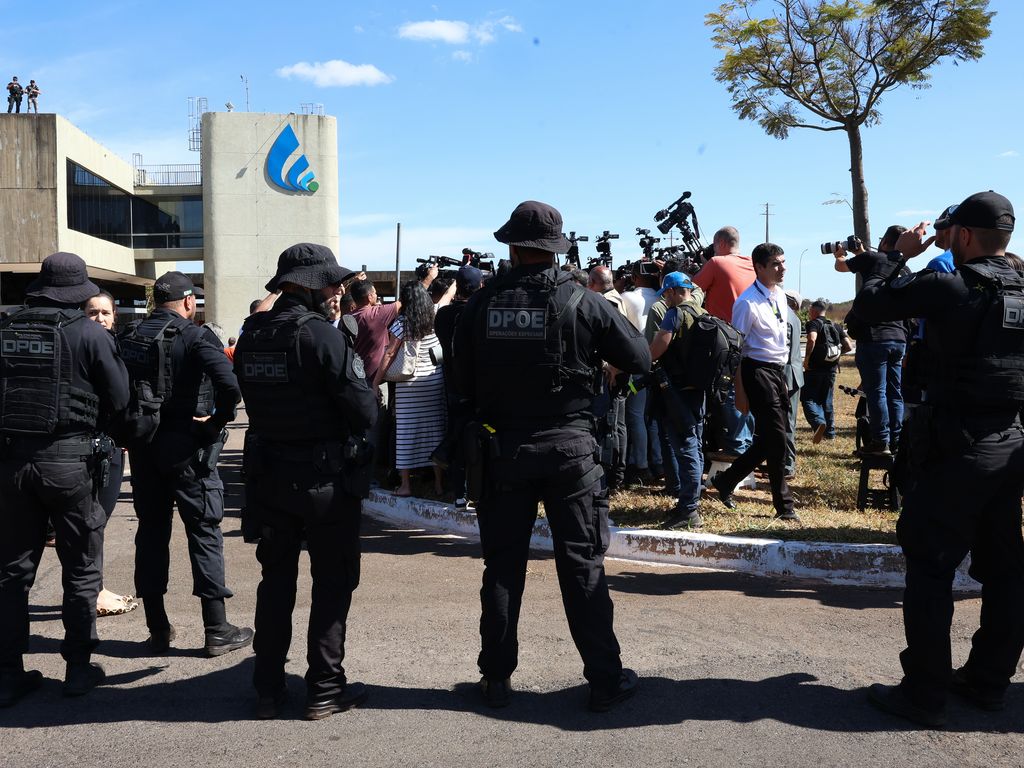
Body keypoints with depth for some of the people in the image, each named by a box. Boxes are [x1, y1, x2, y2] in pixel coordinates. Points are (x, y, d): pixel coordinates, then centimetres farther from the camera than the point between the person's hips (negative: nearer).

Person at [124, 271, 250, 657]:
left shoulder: (129, 339, 8)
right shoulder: (195, 336, -10)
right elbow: (229, 384, -25)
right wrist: (218, 421, -12)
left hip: (142, 448, 5)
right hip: (186, 448, -5)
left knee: (151, 532, 12)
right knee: (204, 532, 3)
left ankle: (158, 630, 18)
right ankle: (217, 630, 6)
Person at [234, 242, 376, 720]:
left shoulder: (251, 336, 3)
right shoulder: (322, 335, -18)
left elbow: (252, 399, 10)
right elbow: (364, 411, -18)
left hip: (270, 476, 6)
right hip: (327, 478, -6)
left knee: (276, 580, 16)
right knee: (333, 582, 7)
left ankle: (268, 689, 22)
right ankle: (324, 689, 13)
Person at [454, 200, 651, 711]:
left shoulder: (481, 303, -3)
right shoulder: (580, 301, -9)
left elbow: (463, 381, 5)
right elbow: (640, 359, -1)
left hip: (501, 448, 2)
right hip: (569, 447, -2)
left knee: (503, 564, 12)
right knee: (583, 565, 7)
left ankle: (497, 677, 20)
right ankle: (605, 679, 14)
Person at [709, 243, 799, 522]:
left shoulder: (780, 296, 12)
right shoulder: (748, 302, -13)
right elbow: (736, 349, -13)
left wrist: (783, 377, 19)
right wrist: (740, 392, -15)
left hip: (779, 372, 9)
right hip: (758, 371, -8)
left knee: (767, 441, 10)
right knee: (776, 438, -6)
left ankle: (726, 480, 25)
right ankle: (784, 505, 7)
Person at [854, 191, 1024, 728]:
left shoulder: (949, 287, -14)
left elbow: (868, 305, -8)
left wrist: (899, 256, 4)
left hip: (956, 448, -7)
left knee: (931, 568, 0)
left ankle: (924, 694, 4)